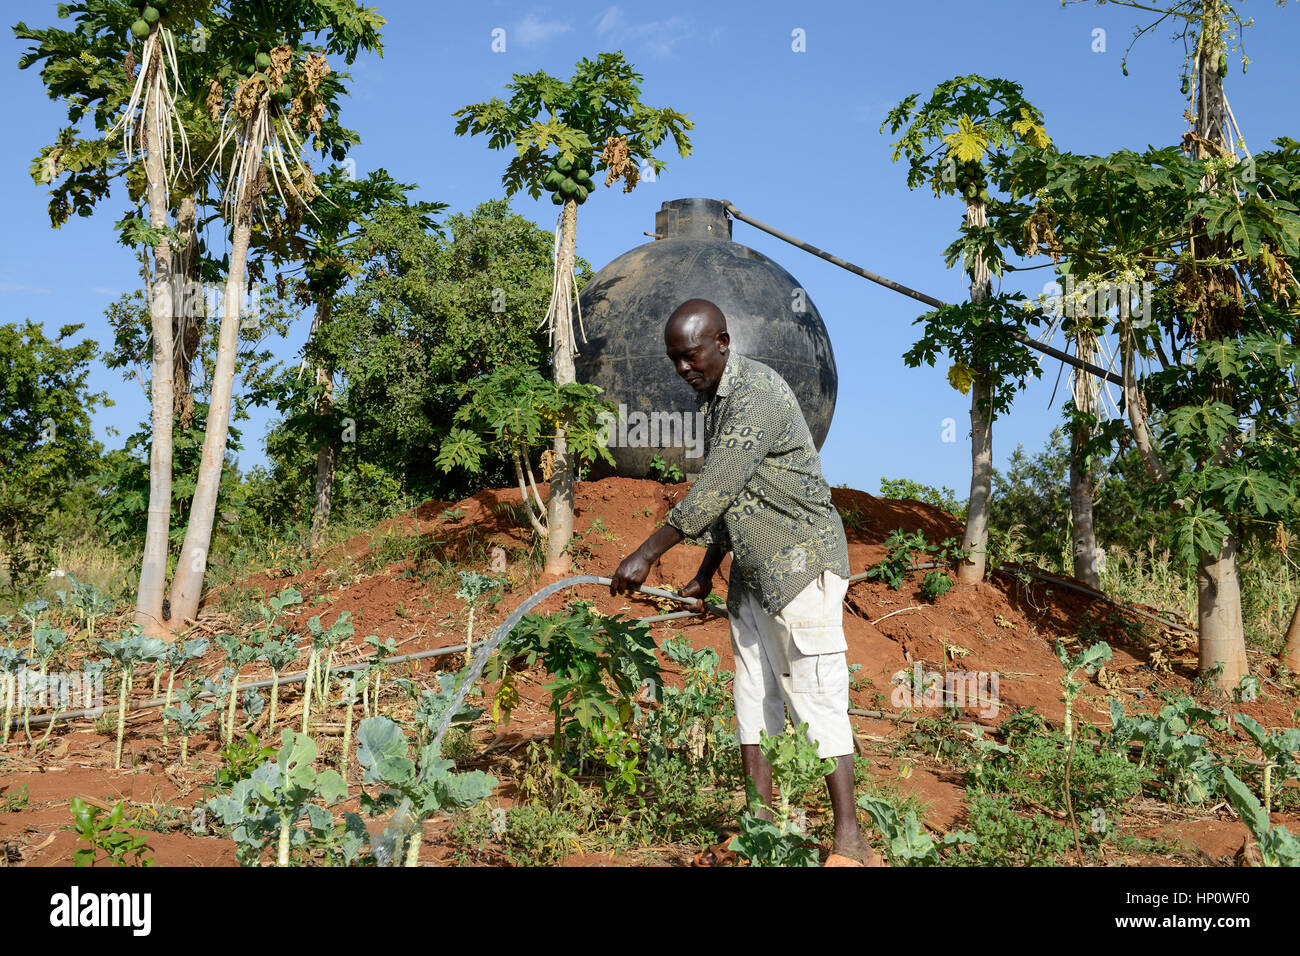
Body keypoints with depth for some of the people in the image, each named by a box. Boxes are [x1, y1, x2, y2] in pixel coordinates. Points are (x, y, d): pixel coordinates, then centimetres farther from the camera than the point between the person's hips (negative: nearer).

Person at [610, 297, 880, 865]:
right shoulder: (713, 398, 12)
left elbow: (714, 490, -25)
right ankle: (761, 821, 16)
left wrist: (646, 556, -21)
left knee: (815, 696, -9)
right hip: (753, 572, 10)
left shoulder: (756, 395, -19)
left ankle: (849, 841, -3)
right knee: (753, 695, 9)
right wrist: (707, 571, 18)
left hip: (802, 563, -10)